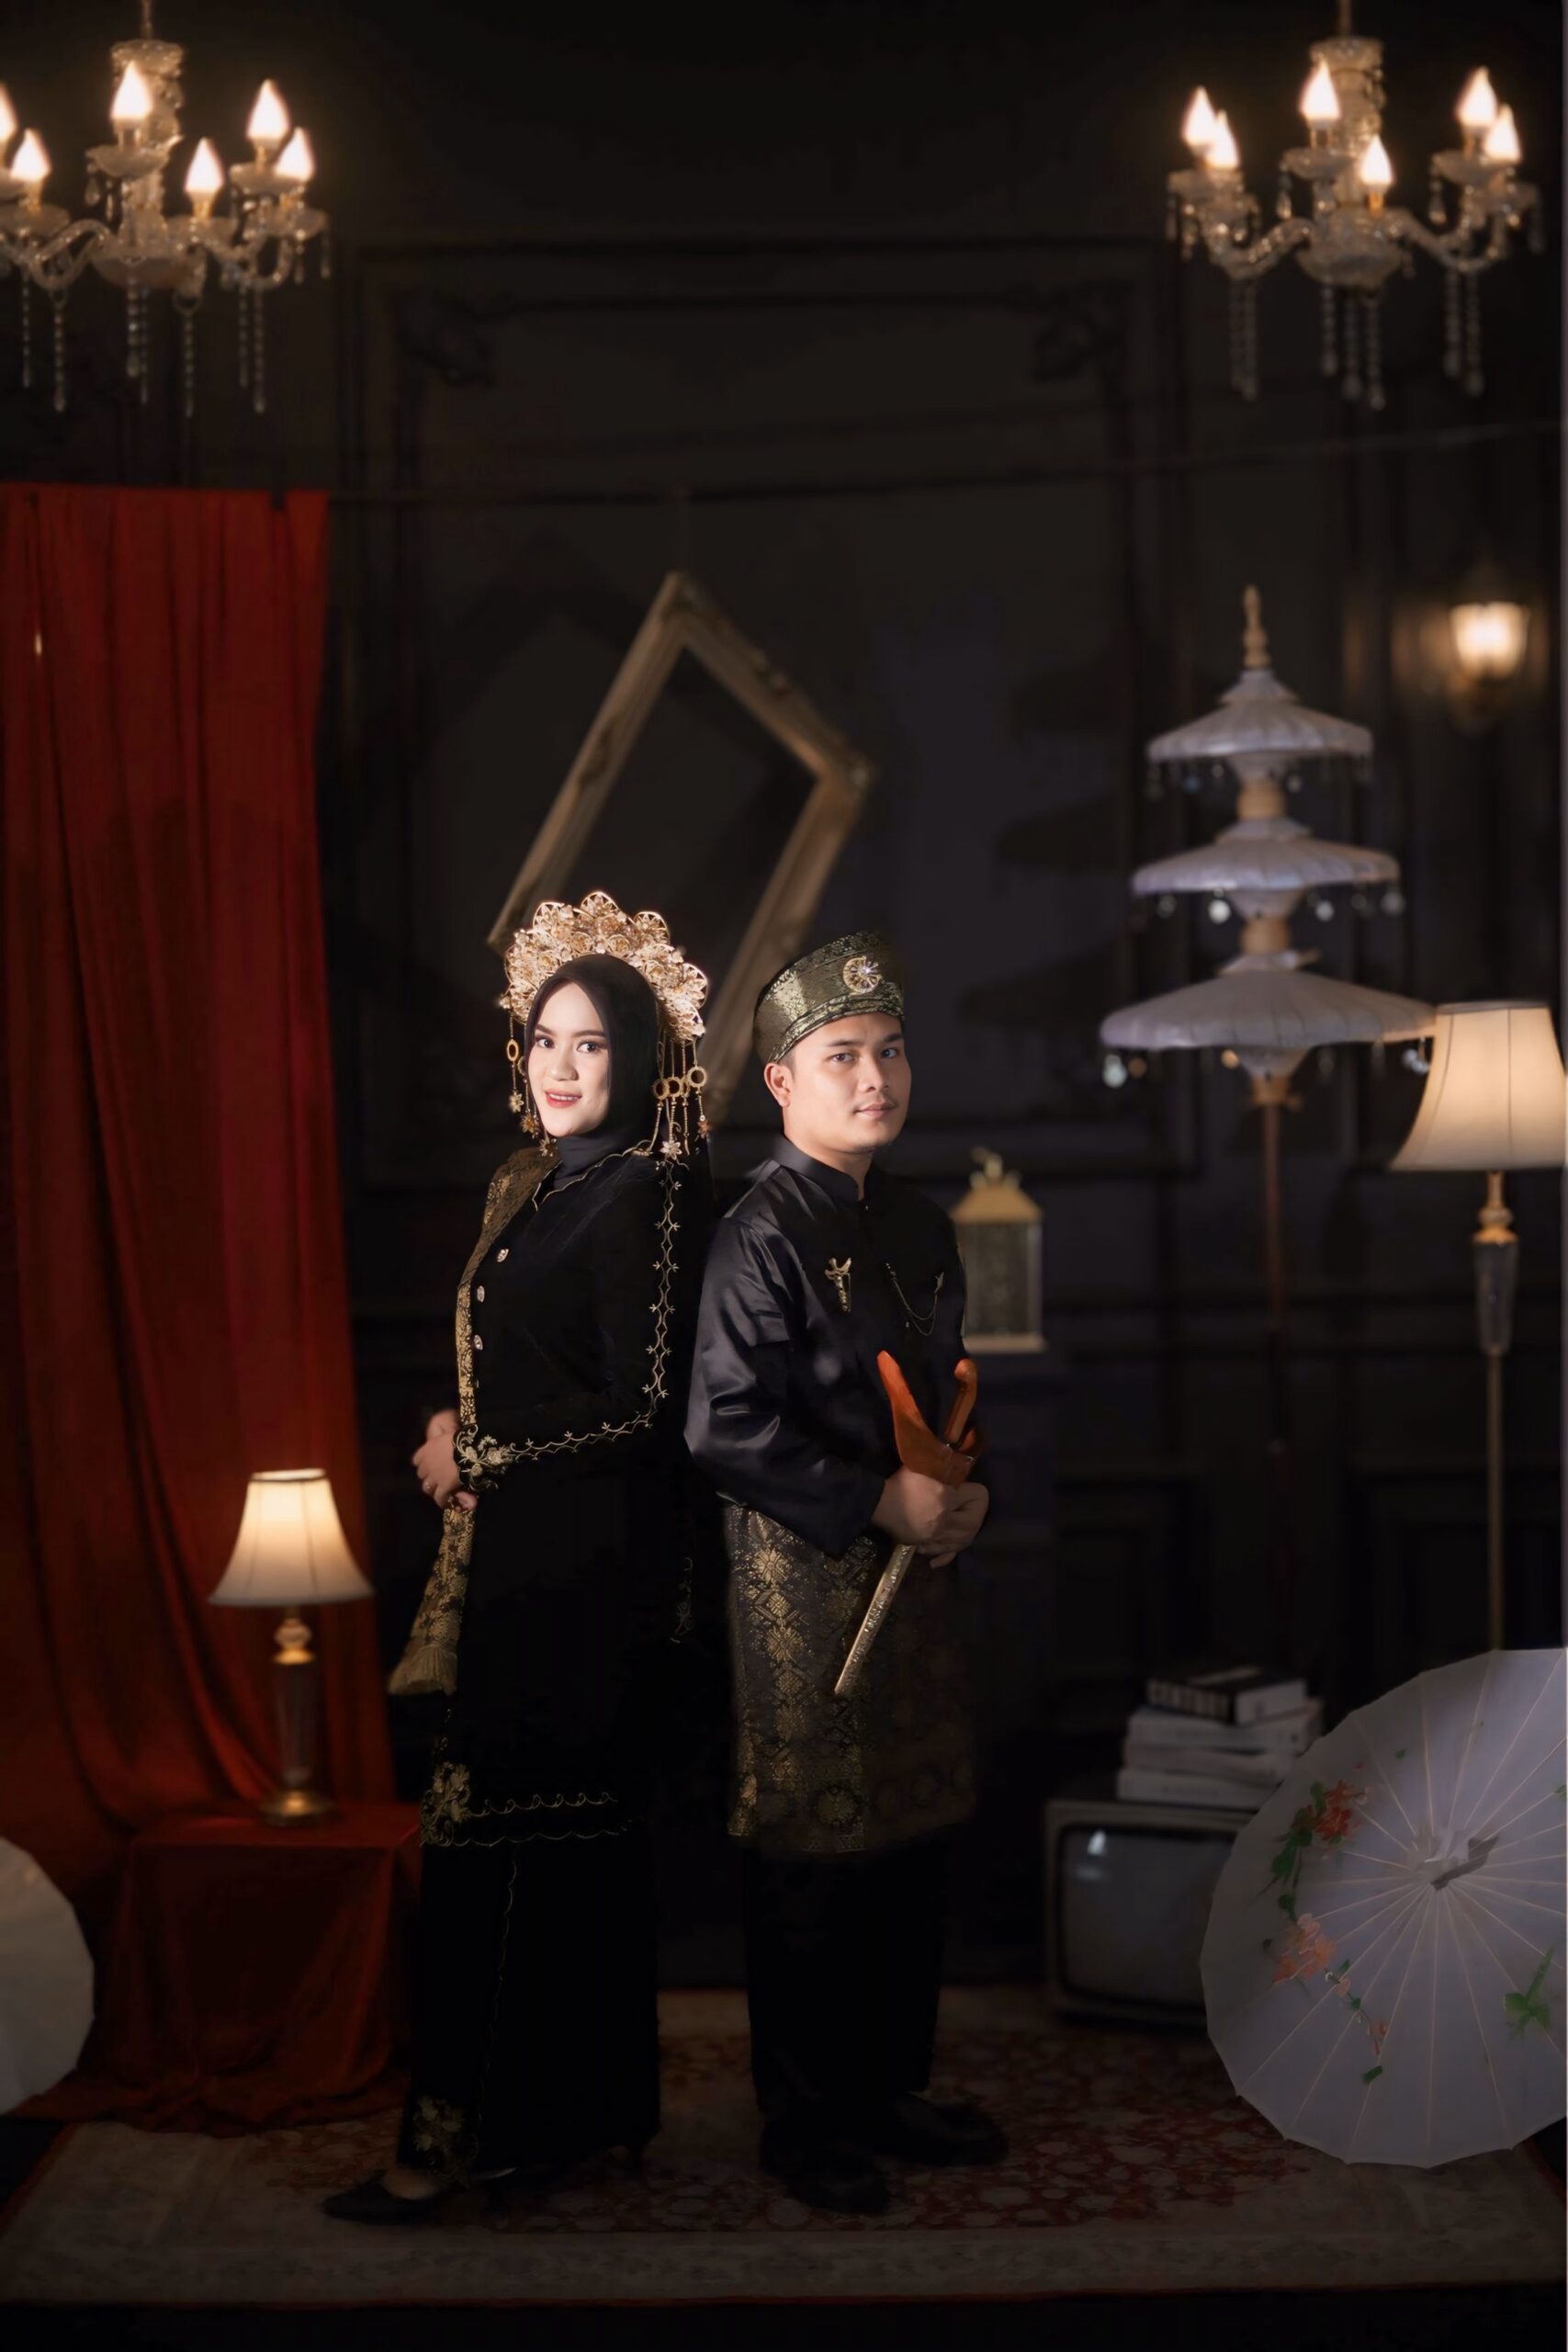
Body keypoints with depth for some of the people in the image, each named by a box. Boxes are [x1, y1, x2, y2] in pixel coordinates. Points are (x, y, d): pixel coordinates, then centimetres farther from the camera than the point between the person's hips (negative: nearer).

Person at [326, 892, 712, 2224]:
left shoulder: (646, 1194, -13)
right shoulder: (535, 1188, 14)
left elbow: (644, 1408, -16)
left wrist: (476, 1455, -10)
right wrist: (459, 1443, 1)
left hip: (588, 1565, -8)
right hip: (523, 1558, 8)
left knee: (501, 1840, -6)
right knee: (566, 1836, 12)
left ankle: (467, 2136, 1)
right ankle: (585, 2108, 20)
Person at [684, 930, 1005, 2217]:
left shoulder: (919, 1225, 11)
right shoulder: (760, 1236, -14)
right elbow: (727, 1428, -19)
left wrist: (965, 1495, 1)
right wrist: (881, 1503, -18)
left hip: (915, 1560, 8)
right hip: (800, 1570, -8)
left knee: (913, 1838, 15)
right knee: (812, 1854, 2)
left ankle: (893, 2089, 29)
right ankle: (806, 2122, 15)